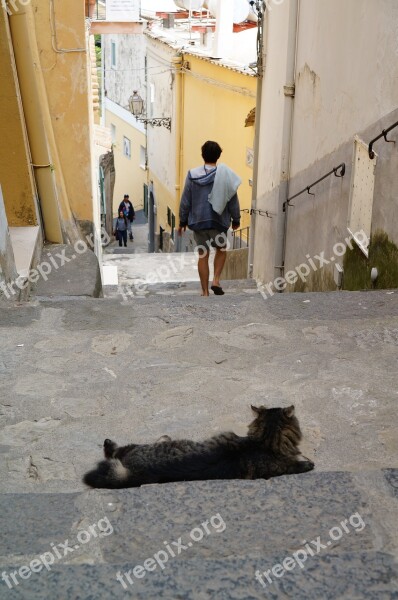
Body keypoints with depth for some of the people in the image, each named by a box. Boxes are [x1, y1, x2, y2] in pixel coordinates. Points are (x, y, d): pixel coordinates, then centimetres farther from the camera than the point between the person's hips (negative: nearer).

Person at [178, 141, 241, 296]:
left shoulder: (192, 175, 0)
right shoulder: (225, 175, -6)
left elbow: (185, 201, 3)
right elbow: (233, 200, -2)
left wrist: (183, 221, 12)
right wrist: (236, 219, 10)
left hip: (197, 221, 2)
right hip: (218, 221, -1)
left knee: (203, 255, 8)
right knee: (221, 249, 21)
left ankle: (205, 291, 9)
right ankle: (216, 280, 3)